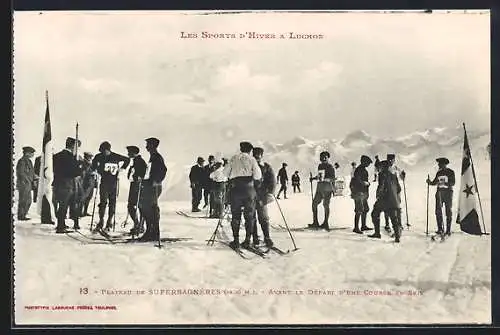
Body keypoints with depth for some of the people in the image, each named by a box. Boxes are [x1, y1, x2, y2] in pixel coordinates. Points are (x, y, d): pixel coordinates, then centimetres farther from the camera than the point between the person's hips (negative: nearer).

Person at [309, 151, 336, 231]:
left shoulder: (330, 167, -6)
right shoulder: (320, 166, 16)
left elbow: (333, 178, -11)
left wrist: (325, 179, -24)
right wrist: (313, 178, 14)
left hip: (327, 189, -7)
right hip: (319, 187, 7)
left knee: (326, 205, -7)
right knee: (314, 203, 4)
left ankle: (326, 223, 1)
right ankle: (315, 222, 11)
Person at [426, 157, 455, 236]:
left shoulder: (451, 172, -1)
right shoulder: (438, 173, 14)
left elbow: (453, 183, -10)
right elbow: (435, 182, 15)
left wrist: (444, 183, -24)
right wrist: (430, 182, -5)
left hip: (448, 193, -4)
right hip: (439, 193, 4)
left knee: (448, 212, -1)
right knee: (438, 211, -5)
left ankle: (448, 230, 4)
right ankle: (440, 229, -2)